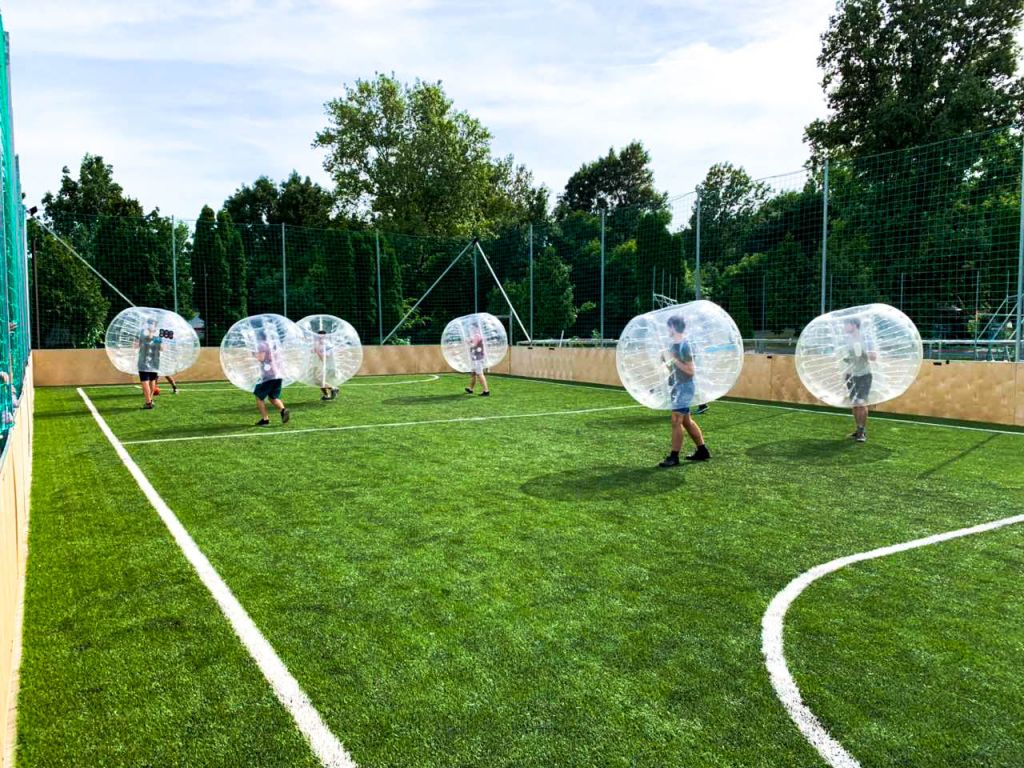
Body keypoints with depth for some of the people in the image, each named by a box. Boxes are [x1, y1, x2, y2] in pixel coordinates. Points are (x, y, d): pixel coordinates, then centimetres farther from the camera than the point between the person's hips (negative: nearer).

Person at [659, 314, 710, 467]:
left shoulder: (684, 345, -18)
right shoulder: (674, 344, 10)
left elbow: (690, 370, -19)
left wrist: (674, 359, -21)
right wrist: (666, 361, 4)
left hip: (684, 387, -10)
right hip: (677, 386, 10)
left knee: (676, 421, -10)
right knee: (686, 420, 15)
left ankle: (674, 457, -6)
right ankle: (702, 451, 26)